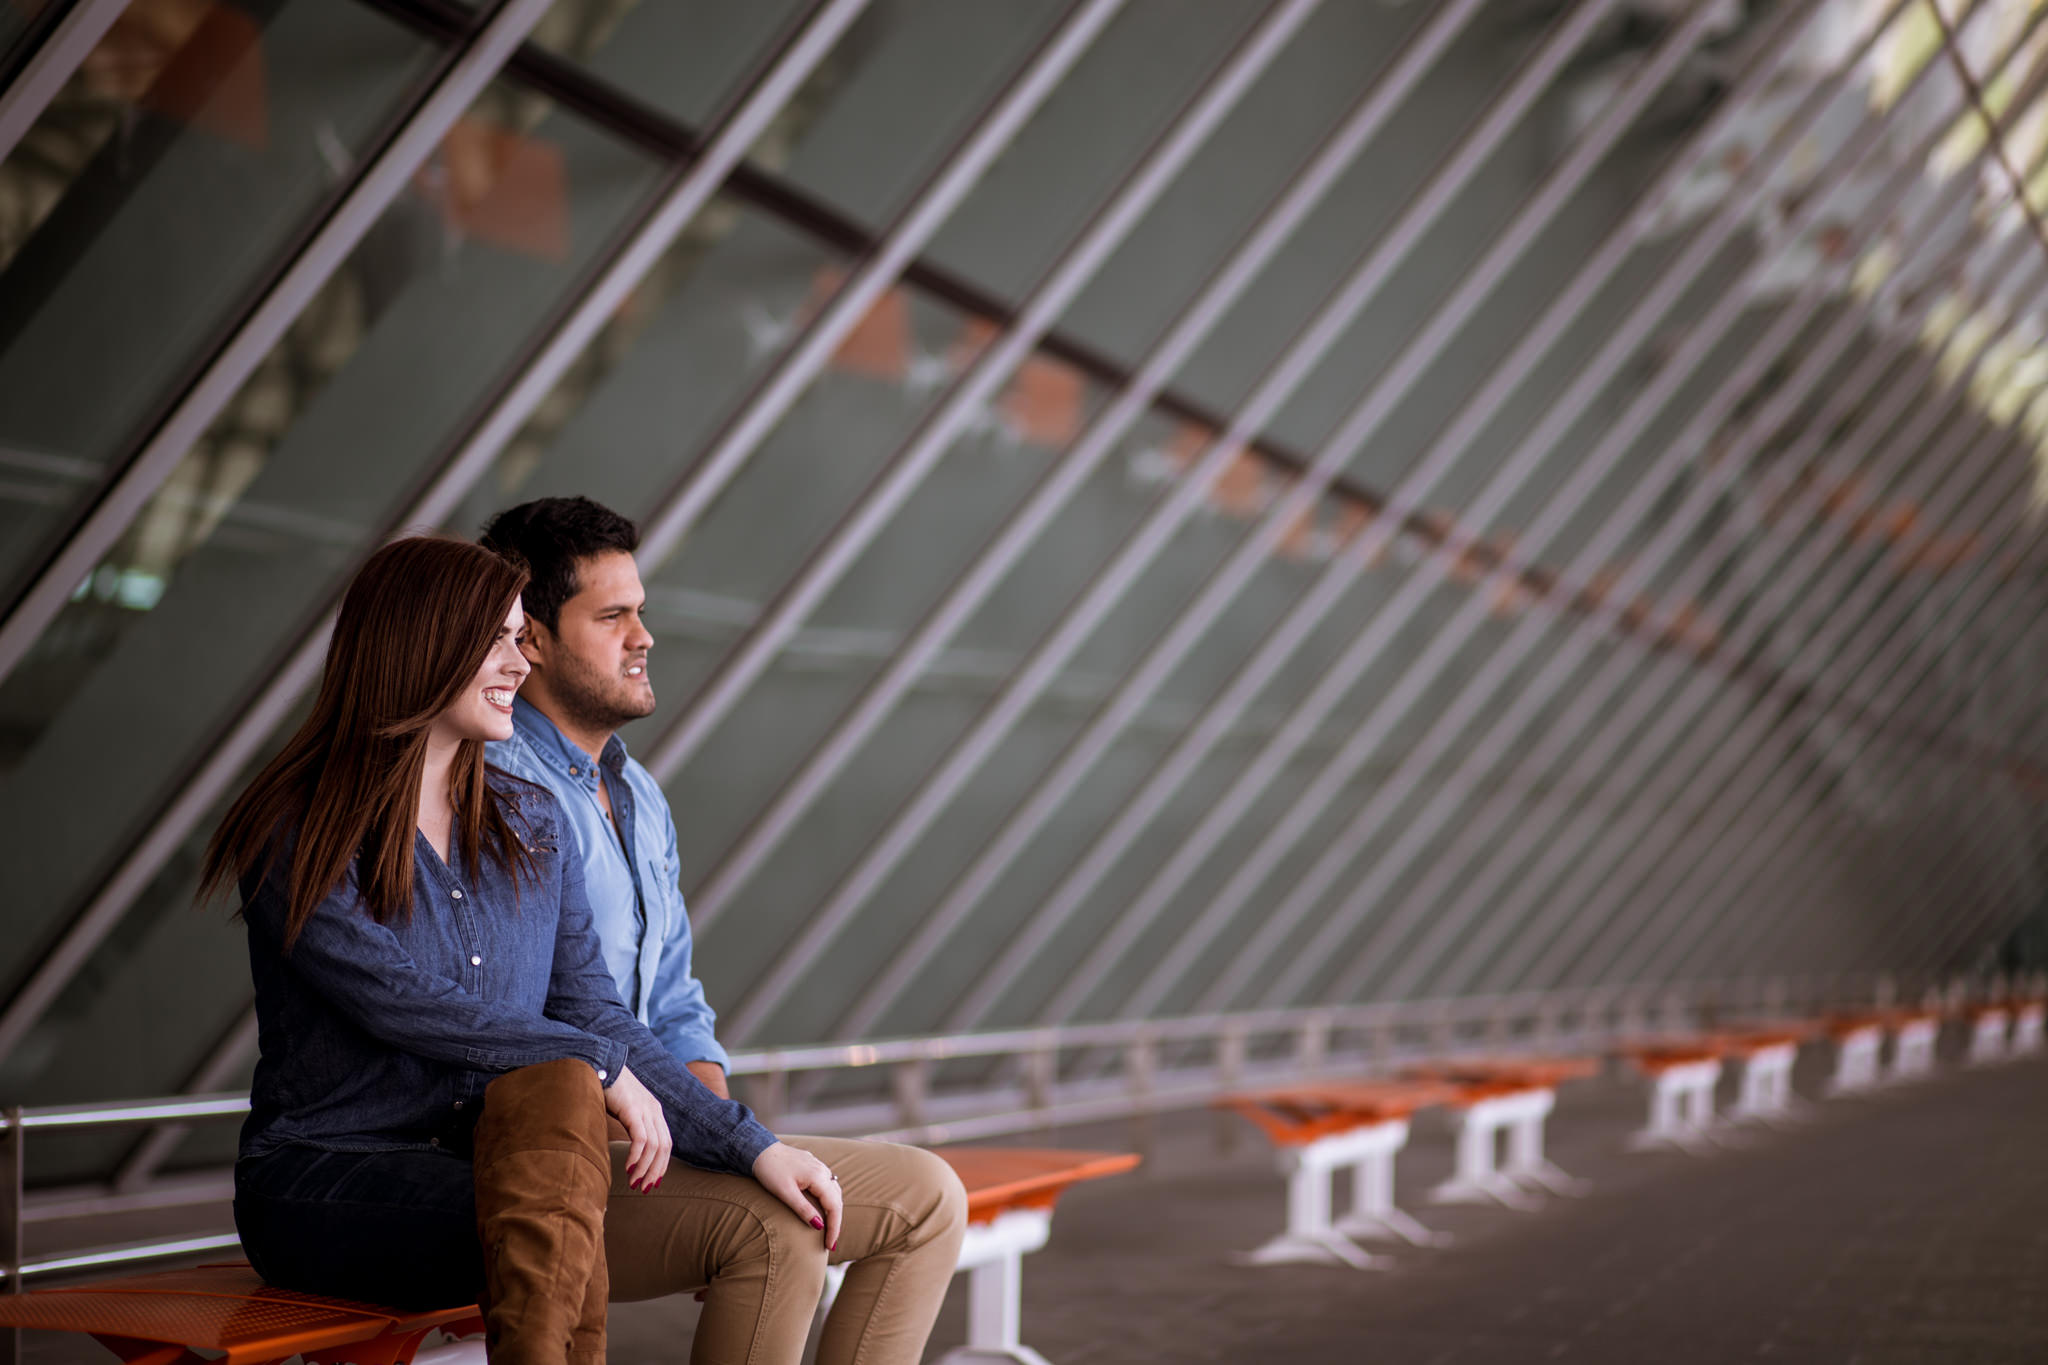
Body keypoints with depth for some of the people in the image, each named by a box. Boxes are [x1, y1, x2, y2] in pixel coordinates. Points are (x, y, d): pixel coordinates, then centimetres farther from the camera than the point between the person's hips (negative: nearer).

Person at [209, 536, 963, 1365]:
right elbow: (397, 1002, -16)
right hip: (326, 1182, -6)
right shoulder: (295, 835, -4)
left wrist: (753, 1146, -1)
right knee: (563, 1090, -35)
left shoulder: (532, 827, 14)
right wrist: (600, 1067, -18)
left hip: (494, 1171, 6)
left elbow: (597, 1013, 9)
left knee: (773, 1228, -18)